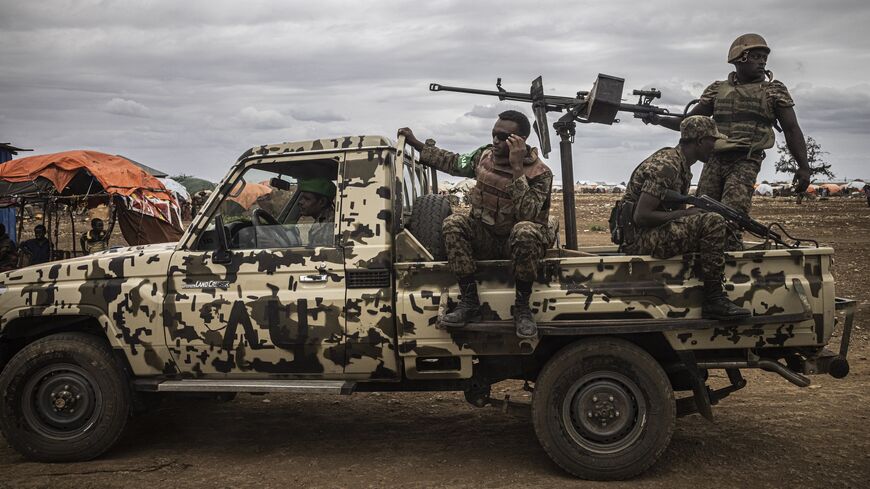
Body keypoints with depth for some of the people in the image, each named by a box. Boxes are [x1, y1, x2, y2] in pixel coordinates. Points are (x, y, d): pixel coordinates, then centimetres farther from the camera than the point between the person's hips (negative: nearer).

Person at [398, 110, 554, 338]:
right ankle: (469, 302, -19)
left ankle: (522, 307, -22)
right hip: (485, 240, 5)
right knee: (453, 223, -22)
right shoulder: (484, 155, 0)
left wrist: (517, 168, -34)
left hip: (519, 243, -5)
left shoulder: (539, 173, -16)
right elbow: (453, 162, 18)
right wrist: (415, 143, 17)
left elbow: (527, 214, -32)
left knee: (525, 231, -38)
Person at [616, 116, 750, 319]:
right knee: (712, 223, -21)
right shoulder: (666, 166, -18)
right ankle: (713, 300, -17)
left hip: (653, 234, 11)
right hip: (638, 239, -11)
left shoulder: (682, 166, 14)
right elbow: (641, 216, -24)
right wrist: (686, 213, -17)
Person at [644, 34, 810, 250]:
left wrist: (803, 166, -4)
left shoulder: (774, 91, 9)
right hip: (714, 160, 3)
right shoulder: (717, 89, 15)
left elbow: (792, 129, 5)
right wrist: (658, 119, 5)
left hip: (745, 162, -3)